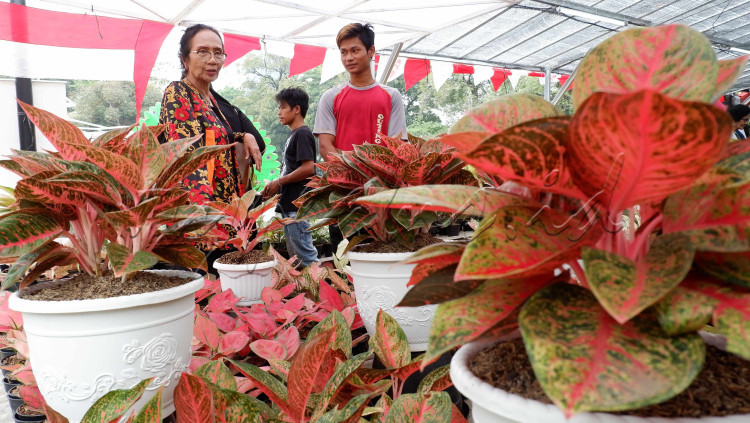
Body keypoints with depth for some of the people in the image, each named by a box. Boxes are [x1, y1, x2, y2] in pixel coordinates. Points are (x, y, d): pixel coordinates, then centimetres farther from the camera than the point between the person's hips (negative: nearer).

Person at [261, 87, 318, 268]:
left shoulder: (303, 134, -11)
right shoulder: (293, 135, 19)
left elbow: (308, 168, -21)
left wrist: (279, 182, -13)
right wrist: (276, 187, 8)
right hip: (289, 204, 10)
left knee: (305, 253, -8)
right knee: (294, 255, 14)